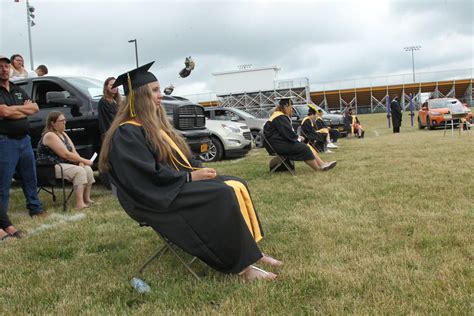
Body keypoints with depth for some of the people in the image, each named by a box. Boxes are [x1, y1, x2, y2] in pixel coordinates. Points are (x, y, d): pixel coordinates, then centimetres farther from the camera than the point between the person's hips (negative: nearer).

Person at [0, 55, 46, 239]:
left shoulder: (18, 90, 16)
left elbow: (35, 108, 7)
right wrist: (24, 108, -4)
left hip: (24, 140, 7)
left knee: (30, 178, 16)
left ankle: (35, 210, 28)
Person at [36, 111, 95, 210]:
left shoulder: (63, 134, 14)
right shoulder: (50, 135, -15)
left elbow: (73, 151, 8)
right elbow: (66, 154, -21)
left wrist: (80, 162, -11)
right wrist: (84, 160, -16)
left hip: (64, 164, 9)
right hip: (50, 168, -9)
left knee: (88, 169, -9)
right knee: (79, 171, -26)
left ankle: (87, 199, -6)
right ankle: (79, 204, -29)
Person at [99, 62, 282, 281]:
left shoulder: (155, 123, 16)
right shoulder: (127, 133, -13)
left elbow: (179, 158, 19)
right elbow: (150, 175, -21)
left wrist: (198, 169, 0)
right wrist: (191, 176, -18)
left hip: (179, 183, 9)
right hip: (158, 198, -9)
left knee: (237, 185, -5)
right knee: (222, 195, -25)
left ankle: (251, 252, -9)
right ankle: (242, 266, -16)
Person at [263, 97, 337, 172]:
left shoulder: (281, 116, 18)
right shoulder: (279, 118, -17)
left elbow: (287, 132, 22)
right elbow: (288, 133, -21)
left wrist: (297, 137, 5)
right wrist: (298, 138, -5)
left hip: (283, 141, 11)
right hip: (279, 145, -11)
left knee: (307, 147, 1)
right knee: (303, 148, -19)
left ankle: (322, 164, -7)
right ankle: (318, 169, -12)